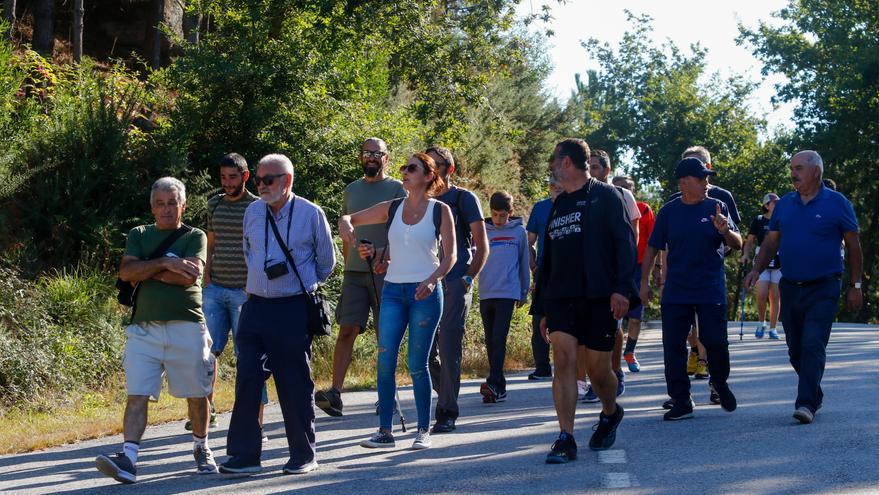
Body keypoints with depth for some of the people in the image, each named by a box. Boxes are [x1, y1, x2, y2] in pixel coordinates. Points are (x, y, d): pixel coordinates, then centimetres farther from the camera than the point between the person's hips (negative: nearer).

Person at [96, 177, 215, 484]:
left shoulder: (195, 237, 6)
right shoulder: (139, 236, 14)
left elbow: (191, 275, -12)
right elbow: (126, 272, -3)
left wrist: (145, 270, -5)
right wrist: (165, 263, -12)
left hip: (186, 326, -1)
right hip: (145, 328, 1)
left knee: (196, 395, 10)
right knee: (137, 395, -10)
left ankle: (201, 450, 30)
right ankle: (128, 460, -17)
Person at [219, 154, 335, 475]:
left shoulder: (311, 214, -4)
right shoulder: (252, 212, 8)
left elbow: (326, 262, 9)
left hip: (294, 310, -4)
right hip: (256, 306, 4)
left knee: (295, 385, 3)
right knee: (247, 379, -4)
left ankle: (303, 456, 14)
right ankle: (245, 455, 0)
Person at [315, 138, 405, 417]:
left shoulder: (397, 189, 2)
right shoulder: (351, 190, 16)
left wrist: (383, 253, -18)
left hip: (385, 272, -3)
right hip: (354, 273, 3)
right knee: (347, 330, -7)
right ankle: (335, 394, -14)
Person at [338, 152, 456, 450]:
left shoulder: (440, 211, 0)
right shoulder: (392, 208, 10)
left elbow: (450, 255, -3)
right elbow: (349, 218, 15)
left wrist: (432, 280, -20)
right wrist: (345, 226, -10)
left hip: (425, 292, -3)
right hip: (393, 291, 4)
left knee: (417, 365, -2)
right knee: (385, 361, -5)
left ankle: (423, 431, 10)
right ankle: (385, 432, -1)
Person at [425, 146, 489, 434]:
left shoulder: (464, 199, 3)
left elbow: (481, 245, 1)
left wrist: (468, 279, -7)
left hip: (454, 283, -5)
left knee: (449, 347, -9)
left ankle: (448, 413, -6)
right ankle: (446, 398, 23)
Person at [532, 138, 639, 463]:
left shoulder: (605, 196, 1)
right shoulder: (557, 206, 19)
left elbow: (624, 242, -7)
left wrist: (622, 288, -18)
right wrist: (542, 308, 18)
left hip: (599, 298, -4)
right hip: (561, 298, 4)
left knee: (598, 369, 2)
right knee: (564, 358, -13)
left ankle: (610, 413, 34)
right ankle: (565, 440, -16)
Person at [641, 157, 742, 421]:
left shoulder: (717, 208, 1)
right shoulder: (669, 211, 4)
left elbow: (737, 245, -1)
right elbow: (653, 248, 10)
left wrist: (724, 230, -22)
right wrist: (644, 282, 5)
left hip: (711, 290, -1)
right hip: (675, 291, 1)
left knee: (715, 341, -2)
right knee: (673, 346, 0)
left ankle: (719, 382, 28)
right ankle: (681, 401, 9)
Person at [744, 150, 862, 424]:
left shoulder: (837, 203, -4)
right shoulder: (784, 204, 9)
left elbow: (853, 246, 0)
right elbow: (771, 242, 12)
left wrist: (856, 286, -2)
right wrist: (756, 269, -5)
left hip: (823, 289, -5)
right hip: (790, 288, 5)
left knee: (814, 346, -15)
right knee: (795, 350, 11)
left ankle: (806, 404, -19)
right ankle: (815, 394, 29)